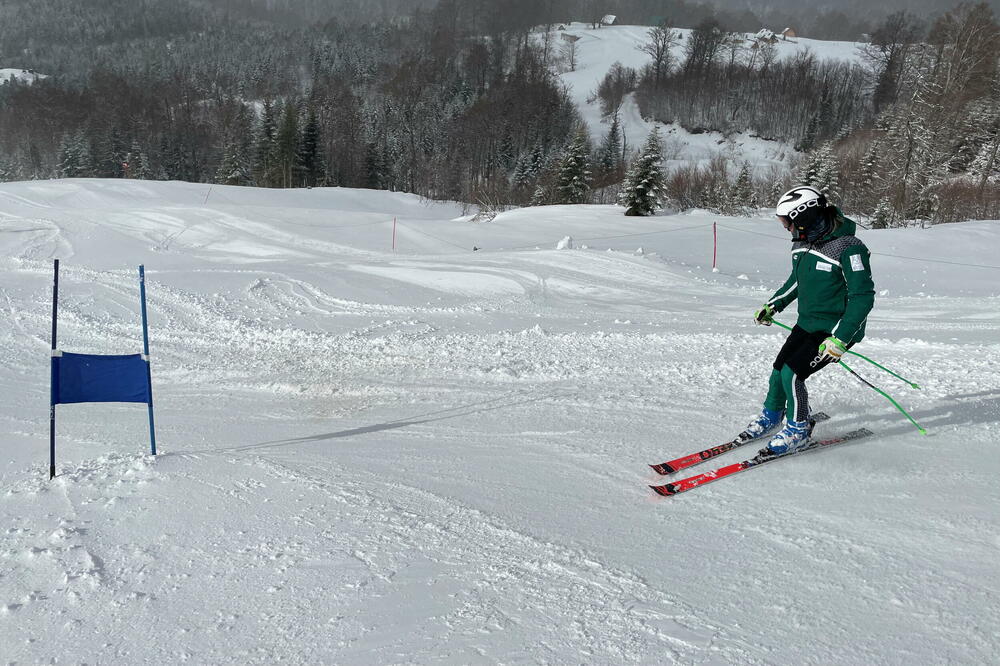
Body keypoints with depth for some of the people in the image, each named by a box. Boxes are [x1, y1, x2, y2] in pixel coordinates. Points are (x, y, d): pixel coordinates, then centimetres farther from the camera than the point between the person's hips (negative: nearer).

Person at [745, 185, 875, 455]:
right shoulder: (802, 243, 2)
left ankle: (799, 429, 7)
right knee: (779, 369, 6)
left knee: (792, 373, -15)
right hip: (807, 323, 7)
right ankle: (771, 415, 33)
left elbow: (863, 297, -22)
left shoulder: (848, 249, -23)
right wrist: (772, 306, 18)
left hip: (836, 329, -7)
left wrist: (840, 339, -27)